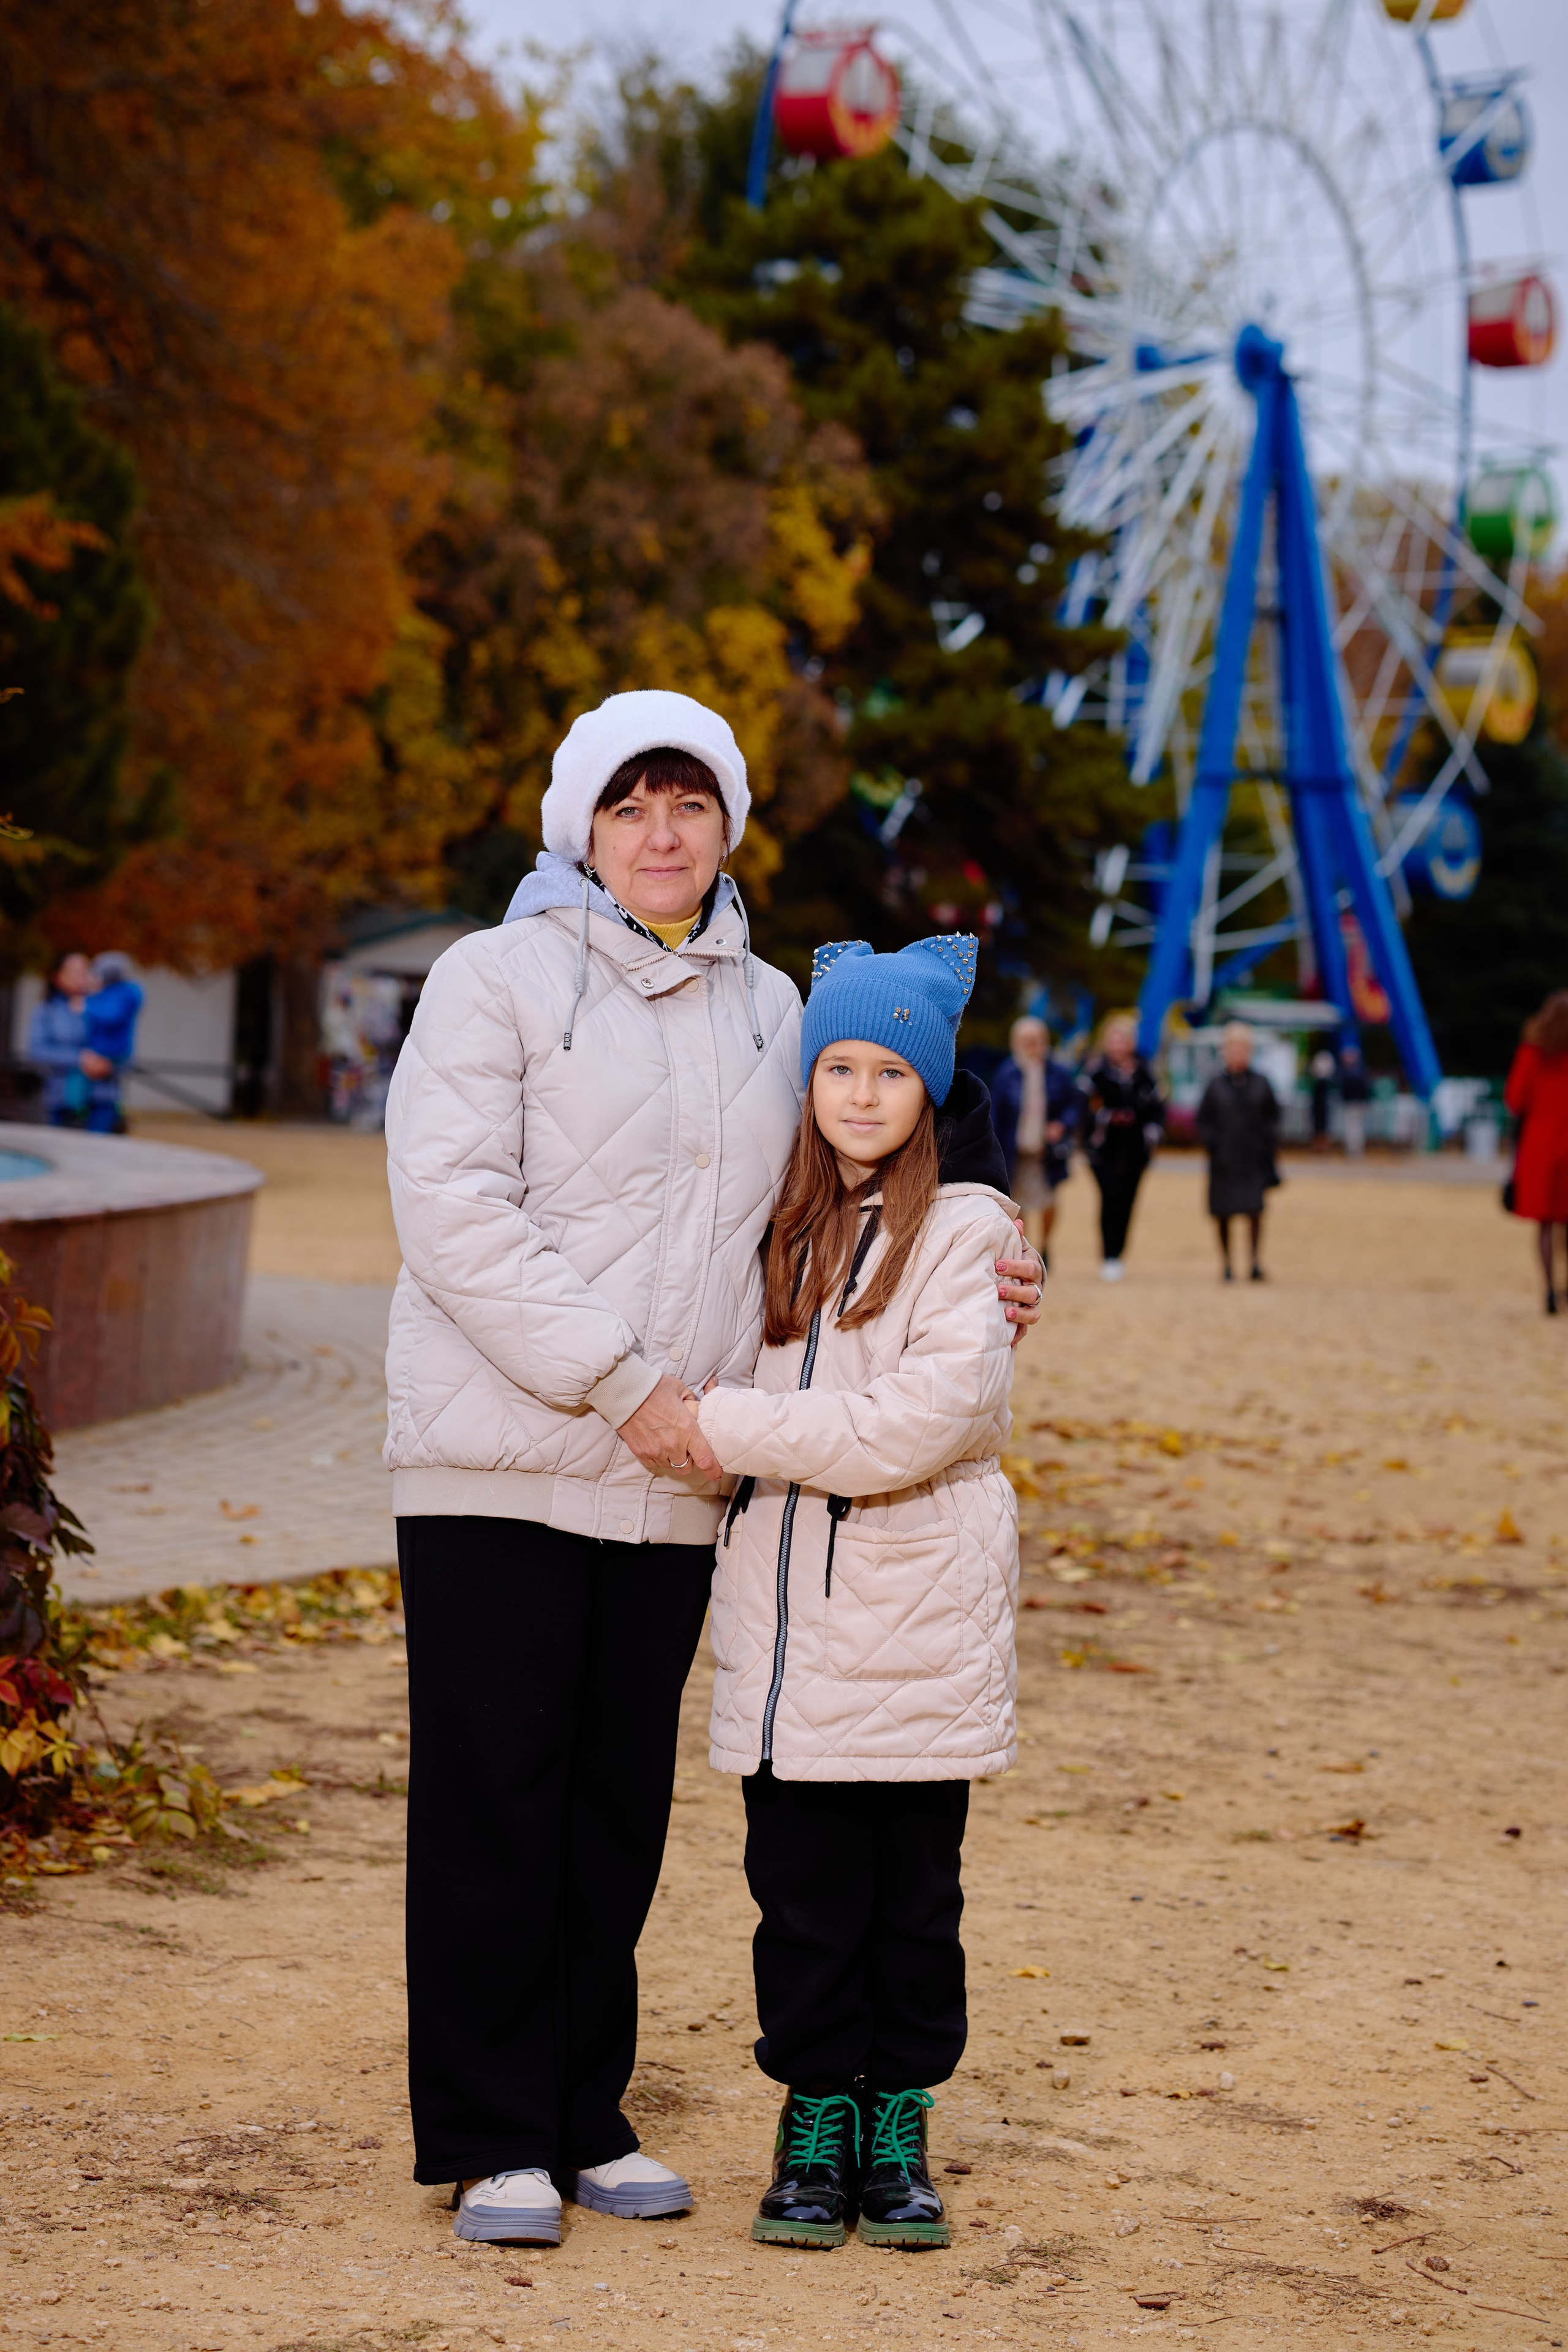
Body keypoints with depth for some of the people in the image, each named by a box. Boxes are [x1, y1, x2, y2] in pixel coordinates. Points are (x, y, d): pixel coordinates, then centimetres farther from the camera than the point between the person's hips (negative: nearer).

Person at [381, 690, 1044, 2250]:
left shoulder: (766, 1009, 15)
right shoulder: (501, 977, -2)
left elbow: (792, 1228, 24)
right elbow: (455, 1212, -12)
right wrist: (621, 1381, -16)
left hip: (670, 1482, 5)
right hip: (500, 1468, -5)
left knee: (620, 1807, 10)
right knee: (496, 1801, -1)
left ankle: (583, 2118, 21)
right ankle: (488, 2140, 8)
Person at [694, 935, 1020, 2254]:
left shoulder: (963, 1227, -6)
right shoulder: (779, 1223, 13)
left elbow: (926, 1414, -17)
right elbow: (735, 1371, 28)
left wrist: (730, 1427, -15)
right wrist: (703, 1424, 7)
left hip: (920, 1614, -4)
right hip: (788, 1608, 4)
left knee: (915, 1886, 5)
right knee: (800, 1882, 5)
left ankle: (899, 2130, 16)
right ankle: (815, 2118, 15)